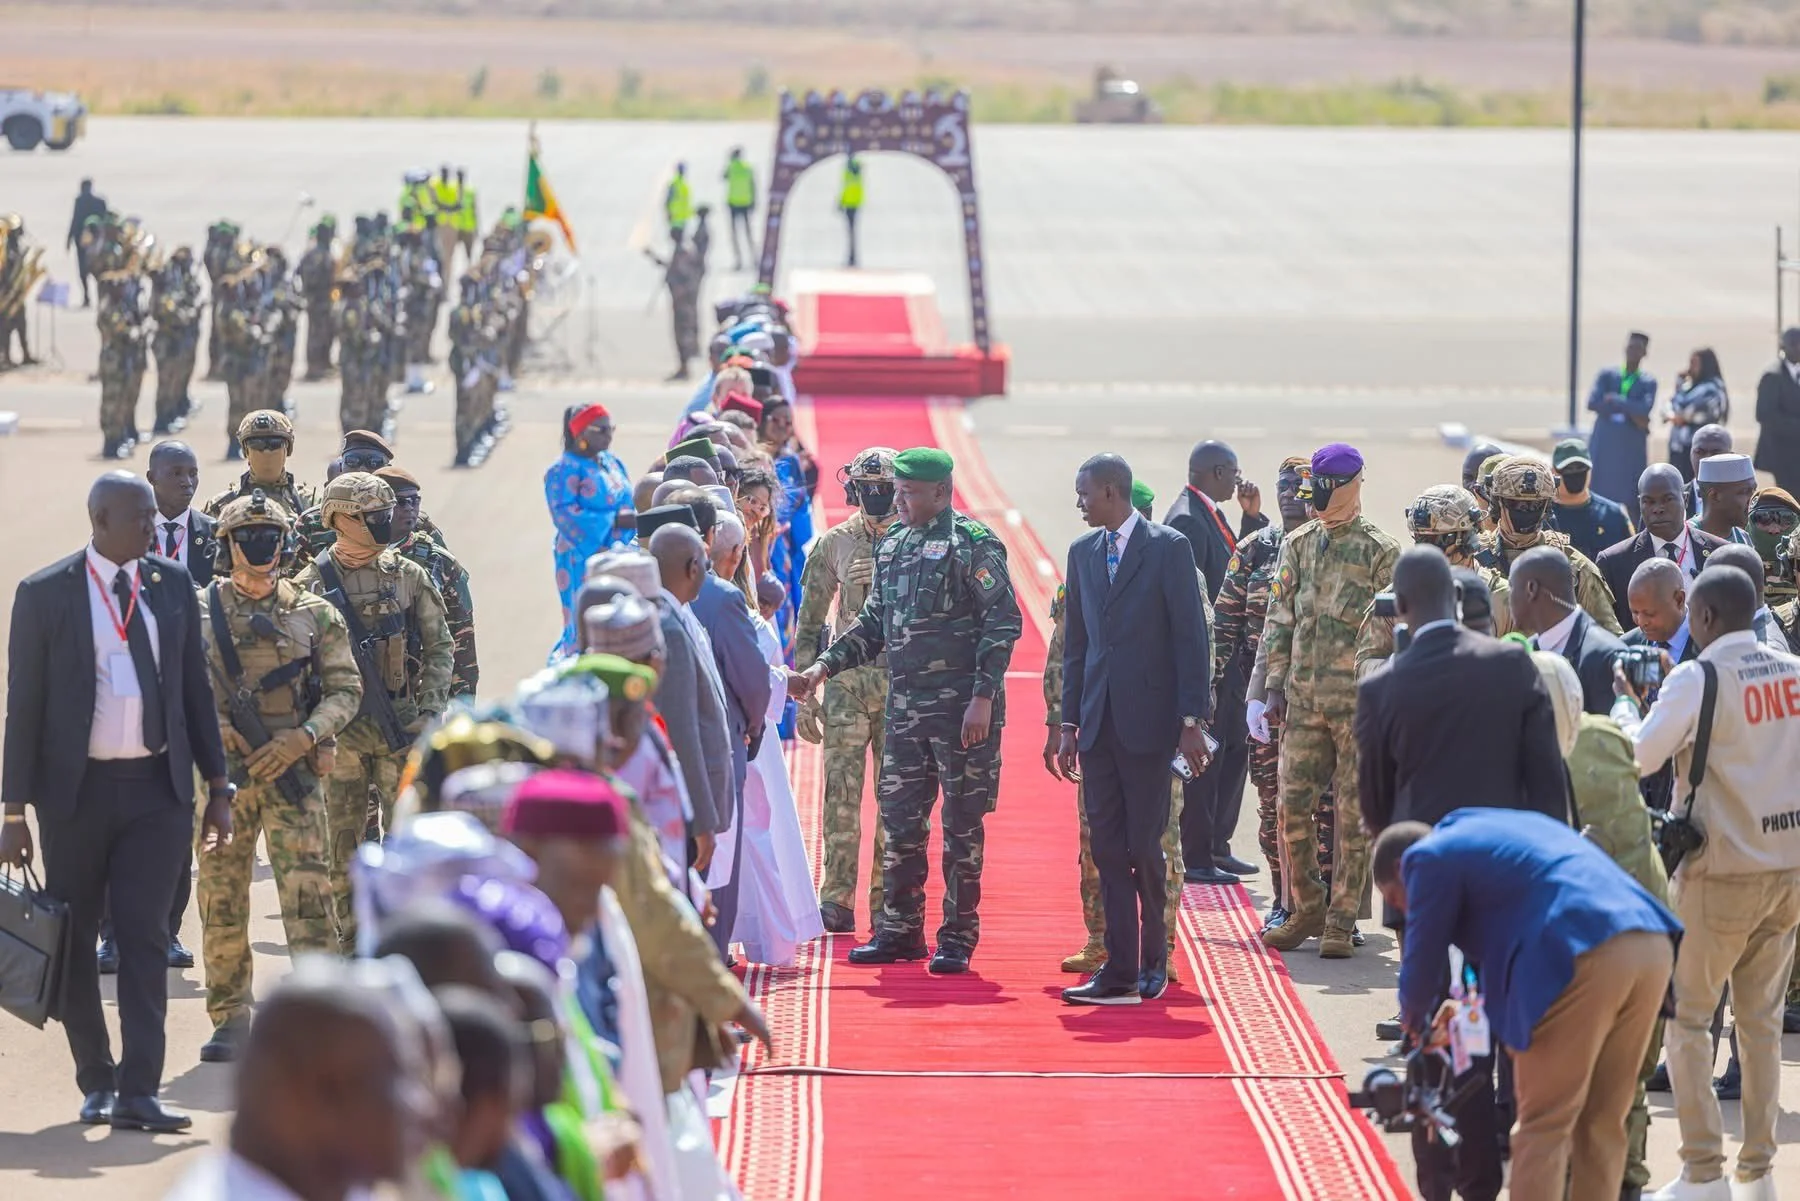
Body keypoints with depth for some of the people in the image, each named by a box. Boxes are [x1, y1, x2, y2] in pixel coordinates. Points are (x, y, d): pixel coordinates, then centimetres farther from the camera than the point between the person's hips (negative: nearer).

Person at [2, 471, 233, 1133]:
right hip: (76, 790, -1)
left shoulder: (173, 584, 6)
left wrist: (218, 786, 9)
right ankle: (96, 1080, 21)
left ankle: (138, 1094, -9)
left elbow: (195, 688, 12)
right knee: (74, 941, 6)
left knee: (144, 935, -7)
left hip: (158, 787, 1)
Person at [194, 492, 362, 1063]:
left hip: (293, 773, -1)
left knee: (308, 895, -7)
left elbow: (345, 690, 4)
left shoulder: (315, 615, 5)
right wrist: (211, 725, -11)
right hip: (220, 776, 1)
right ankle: (230, 1017, 15)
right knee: (222, 902, 5)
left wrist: (301, 738, -12)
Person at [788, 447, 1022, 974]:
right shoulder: (893, 548, 14)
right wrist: (823, 668, 10)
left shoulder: (974, 545, -8)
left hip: (962, 708, -7)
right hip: (903, 706, 7)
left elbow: (1002, 623, -12)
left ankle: (958, 936, 7)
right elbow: (873, 624, 20)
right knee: (900, 818, 9)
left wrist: (983, 697, -18)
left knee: (962, 822, 0)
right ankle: (900, 929, 17)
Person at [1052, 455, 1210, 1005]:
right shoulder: (1082, 553, 14)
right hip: (1098, 722, 5)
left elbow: (1191, 638, -5)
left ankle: (1153, 959, 16)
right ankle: (1121, 973, 1)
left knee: (1144, 846, -3)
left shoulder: (1169, 547, -3)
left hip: (1148, 722, -5)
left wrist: (1191, 720, -10)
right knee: (1108, 849, 0)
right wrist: (1070, 723, 12)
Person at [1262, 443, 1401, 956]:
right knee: (1292, 807, 2)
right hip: (1303, 698, 4)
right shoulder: (1297, 544, 11)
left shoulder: (1381, 550, -2)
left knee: (1354, 813, -1)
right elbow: (1279, 619, 13)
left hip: (1359, 702, -4)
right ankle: (1307, 908, 17)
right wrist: (1276, 685, 5)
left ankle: (1341, 922, 5)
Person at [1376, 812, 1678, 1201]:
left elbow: (1423, 960, 15)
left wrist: (1415, 1020, 36)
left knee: (1542, 1128, 3)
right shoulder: (1498, 830, 35)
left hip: (1586, 959, -8)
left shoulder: (1431, 856, 11)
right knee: (1601, 1125, 15)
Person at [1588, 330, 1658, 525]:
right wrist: (1629, 411, -11)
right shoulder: (1607, 375, 9)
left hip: (1632, 445, -1)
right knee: (1597, 493, 1)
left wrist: (1614, 401, -10)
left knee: (1632, 498, -3)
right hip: (1604, 443, 1)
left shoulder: (1648, 382, 6)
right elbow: (1593, 403, -7)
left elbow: (1645, 409, -12)